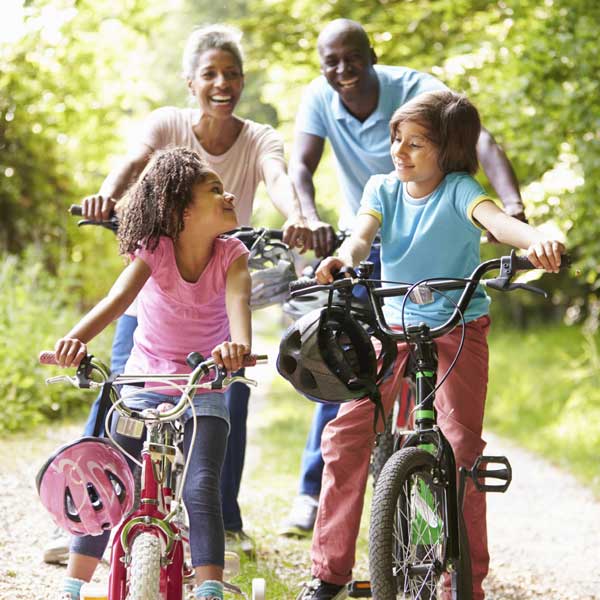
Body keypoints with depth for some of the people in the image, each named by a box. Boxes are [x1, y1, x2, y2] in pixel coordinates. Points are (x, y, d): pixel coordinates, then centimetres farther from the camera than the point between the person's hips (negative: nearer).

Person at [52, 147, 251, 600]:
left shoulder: (231, 255, -11)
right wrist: (77, 338, -52)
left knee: (202, 488, -19)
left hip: (204, 389, 0)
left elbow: (238, 300, -33)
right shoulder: (154, 252, -14)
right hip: (146, 384, 0)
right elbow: (119, 298, -31)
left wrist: (239, 343, -56)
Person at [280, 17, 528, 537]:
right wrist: (310, 217, -46)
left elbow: (480, 141, -35)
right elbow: (301, 166, -23)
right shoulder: (320, 100, -12)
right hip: (360, 243, 2)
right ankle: (314, 491, 3)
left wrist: (511, 204, -53)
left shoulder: (414, 89, -23)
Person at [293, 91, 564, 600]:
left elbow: (493, 217, -33)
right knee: (345, 434, -6)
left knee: (462, 446, -10)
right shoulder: (384, 188, -1)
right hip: (394, 327, 4)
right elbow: (363, 233, -18)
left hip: (459, 329, -3)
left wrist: (536, 239, -56)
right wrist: (342, 259, -43)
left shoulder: (458, 190, -13)